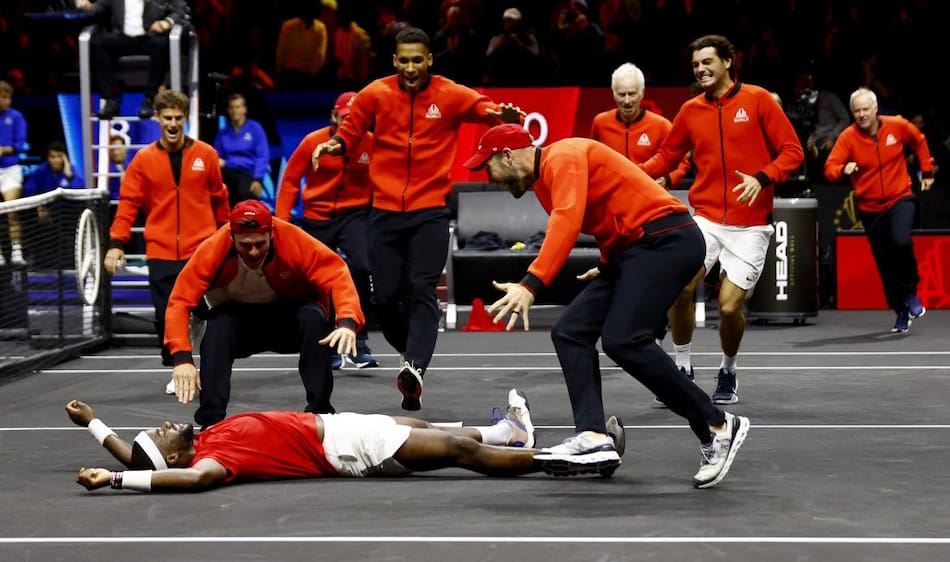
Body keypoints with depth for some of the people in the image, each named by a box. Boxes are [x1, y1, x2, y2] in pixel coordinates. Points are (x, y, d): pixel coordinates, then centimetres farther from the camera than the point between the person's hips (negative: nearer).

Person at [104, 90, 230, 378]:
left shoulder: (206, 154, 2)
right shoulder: (144, 159, 2)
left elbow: (219, 199, 11)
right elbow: (128, 202, -1)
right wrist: (116, 243, -10)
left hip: (201, 250, -1)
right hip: (161, 253, 1)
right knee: (166, 316, 3)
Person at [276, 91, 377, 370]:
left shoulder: (372, 143, -9)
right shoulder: (313, 142, -8)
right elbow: (290, 179, -1)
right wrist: (281, 220, -5)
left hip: (355, 214, -2)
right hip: (317, 218, 2)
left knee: (361, 268, -25)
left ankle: (358, 344, -13)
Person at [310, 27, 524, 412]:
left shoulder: (451, 96, 0)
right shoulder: (374, 95, 3)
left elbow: (488, 111, -3)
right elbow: (350, 134, 9)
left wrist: (506, 115, -27)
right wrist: (333, 145, -14)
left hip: (430, 212, -2)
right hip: (386, 211, 2)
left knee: (422, 290, -16)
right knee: (385, 296, 0)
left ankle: (415, 369, -31)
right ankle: (414, 354, 26)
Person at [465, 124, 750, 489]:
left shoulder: (562, 157, -12)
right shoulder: (544, 181, 18)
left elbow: (567, 222, -28)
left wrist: (531, 285, -36)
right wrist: (609, 267, 16)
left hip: (666, 239, -10)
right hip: (629, 252, 10)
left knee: (623, 340, -22)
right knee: (570, 332, -1)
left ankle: (718, 427, -13)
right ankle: (593, 437, -15)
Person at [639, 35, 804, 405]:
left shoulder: (757, 100, -2)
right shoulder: (691, 111, 8)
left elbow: (793, 151, -2)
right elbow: (667, 157, 18)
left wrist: (762, 178, -18)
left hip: (750, 226, -3)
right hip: (706, 218, 3)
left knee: (730, 306, -9)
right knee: (680, 287, -19)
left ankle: (728, 373, 19)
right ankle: (682, 369, 1)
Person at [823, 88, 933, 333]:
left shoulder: (897, 126, -6)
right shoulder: (848, 137, -9)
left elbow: (919, 141, 14)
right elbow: (829, 168, -16)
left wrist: (927, 170, 15)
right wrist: (843, 170, -37)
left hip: (900, 199, -1)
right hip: (870, 208, 1)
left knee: (901, 242, -28)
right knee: (886, 265, 5)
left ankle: (910, 293, -6)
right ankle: (901, 312, 23)